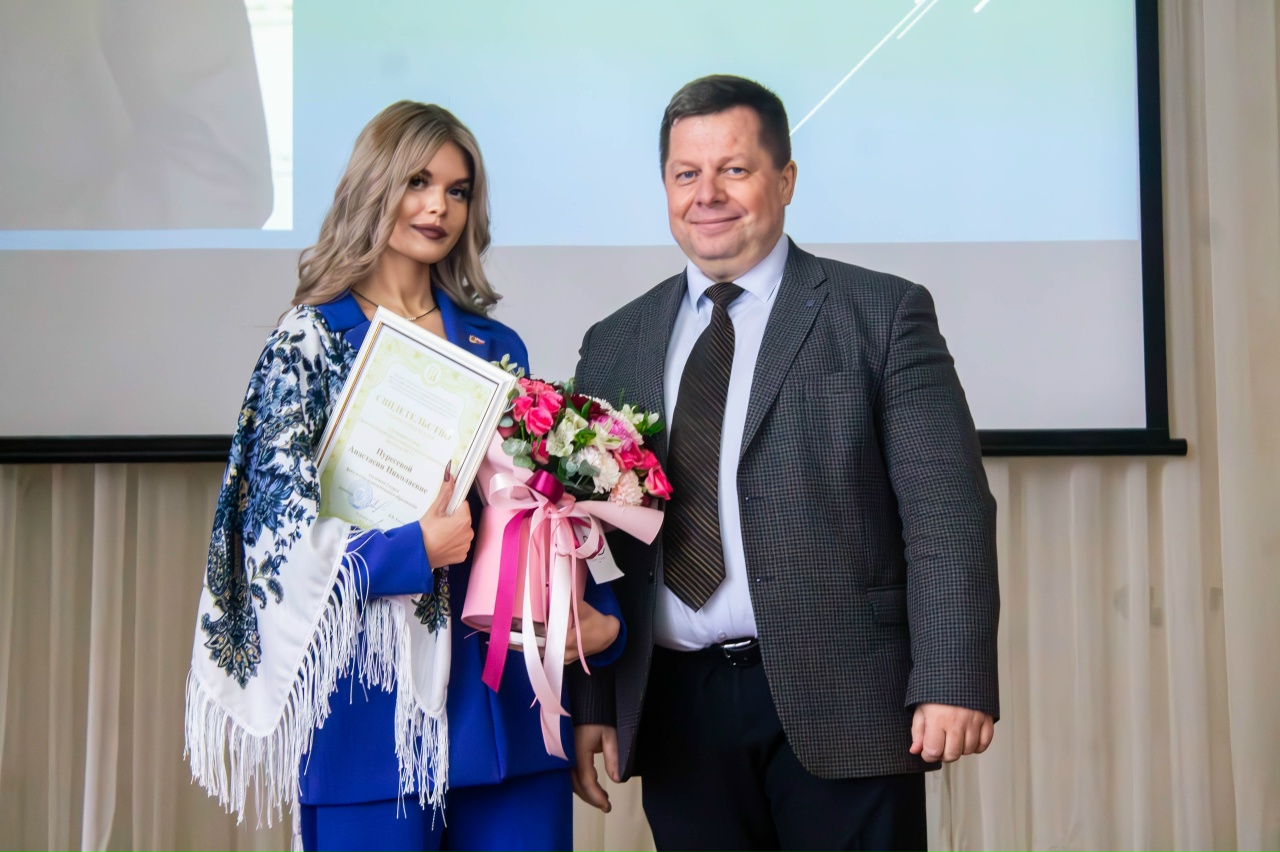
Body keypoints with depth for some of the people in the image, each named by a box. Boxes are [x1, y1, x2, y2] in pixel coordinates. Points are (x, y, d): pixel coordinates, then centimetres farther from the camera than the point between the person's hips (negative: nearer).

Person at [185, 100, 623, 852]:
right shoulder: (314, 339, 1)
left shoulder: (497, 346, 13)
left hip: (507, 693, 4)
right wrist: (410, 552, -20)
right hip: (371, 694, -4)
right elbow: (280, 527, -6)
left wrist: (602, 618, -3)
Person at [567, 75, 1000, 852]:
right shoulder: (614, 345, 12)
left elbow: (947, 512, -6)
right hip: (677, 715, 3)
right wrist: (589, 702, 5)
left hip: (841, 707, -3)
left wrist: (954, 683, -16)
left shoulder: (882, 314, 1)